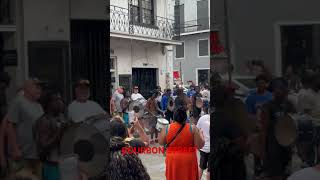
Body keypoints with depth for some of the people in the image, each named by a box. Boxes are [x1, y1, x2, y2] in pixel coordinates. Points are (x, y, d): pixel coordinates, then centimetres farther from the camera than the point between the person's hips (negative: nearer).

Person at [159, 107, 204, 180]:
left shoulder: (166, 129, -10)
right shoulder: (193, 128, -14)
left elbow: (161, 142, 4)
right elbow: (200, 145, -11)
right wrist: (201, 134, 5)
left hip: (173, 161, 1)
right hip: (189, 161, -1)